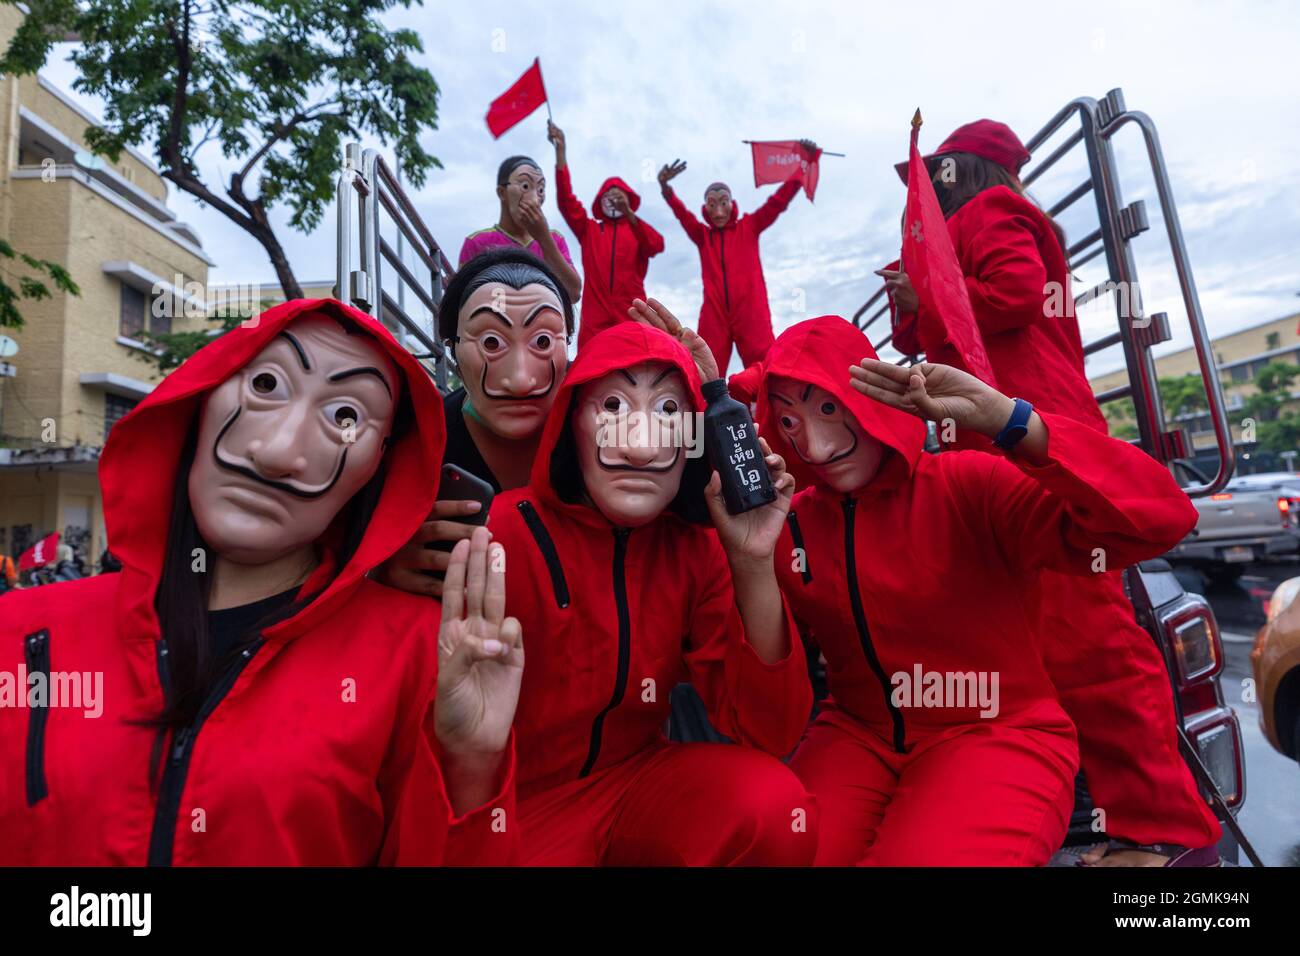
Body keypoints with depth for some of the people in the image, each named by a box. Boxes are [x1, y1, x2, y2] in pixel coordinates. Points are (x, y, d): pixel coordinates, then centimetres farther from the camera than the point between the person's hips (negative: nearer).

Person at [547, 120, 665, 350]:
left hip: (632, 318, 0)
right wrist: (560, 151, -3)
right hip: (595, 321, 1)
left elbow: (657, 245, -6)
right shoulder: (589, 229, 20)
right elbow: (566, 200, 7)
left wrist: (628, 213, -19)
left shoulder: (639, 231, 16)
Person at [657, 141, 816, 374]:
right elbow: (682, 213, 3)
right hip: (714, 314, 1)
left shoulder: (749, 227, 16)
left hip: (751, 312, -1)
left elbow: (778, 201, 9)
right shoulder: (702, 235, 18)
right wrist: (665, 187, -15)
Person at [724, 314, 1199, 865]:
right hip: (858, 736, 3)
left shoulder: (972, 488, -12)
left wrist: (1001, 418, -32)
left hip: (999, 734, -2)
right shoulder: (790, 524, -2)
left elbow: (1158, 519, -25)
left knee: (930, 855, -29)